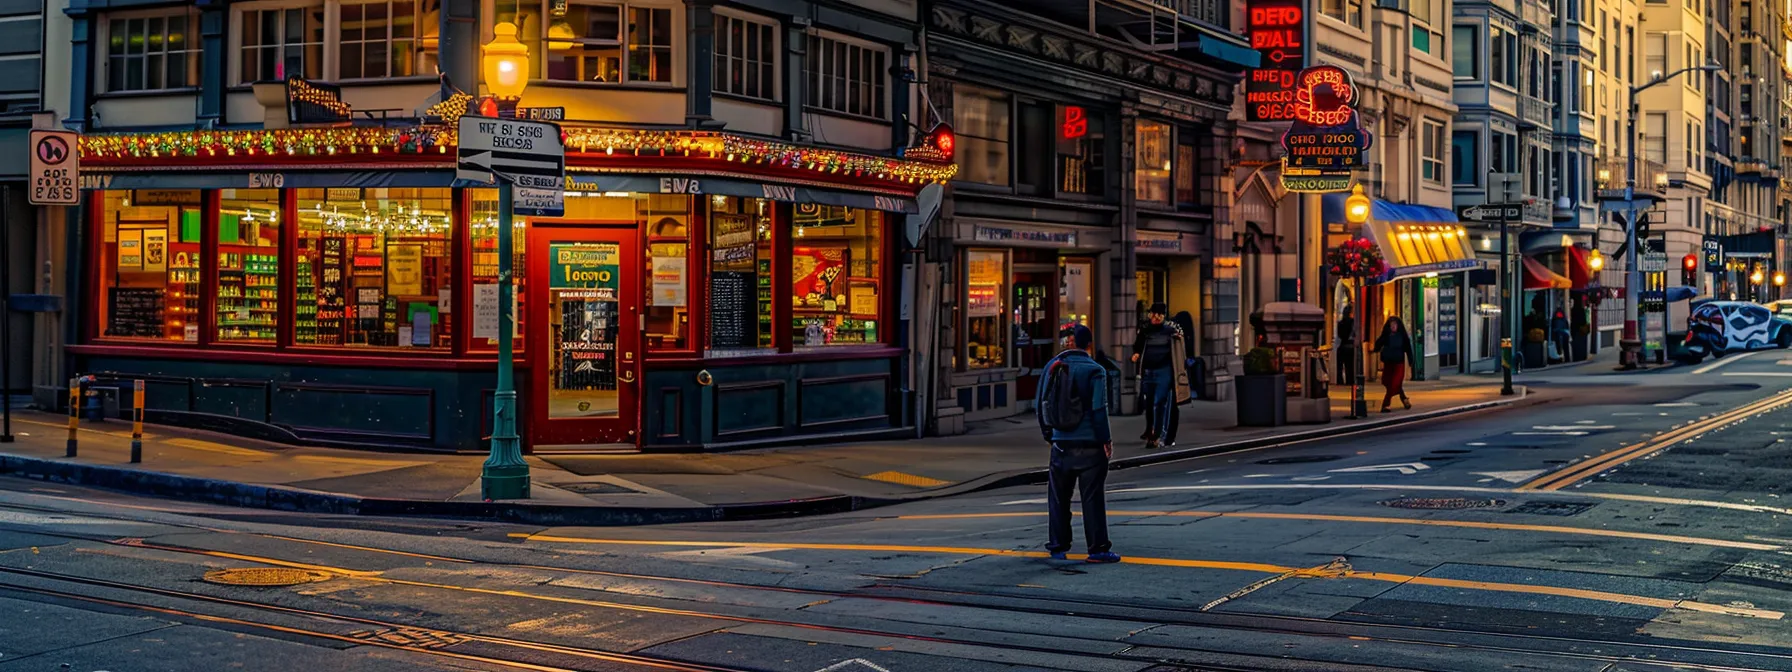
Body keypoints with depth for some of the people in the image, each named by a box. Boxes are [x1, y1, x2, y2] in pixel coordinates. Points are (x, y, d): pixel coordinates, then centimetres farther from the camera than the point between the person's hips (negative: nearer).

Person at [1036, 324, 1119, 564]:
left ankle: (1058, 546, 16)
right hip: (1089, 444, -4)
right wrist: (1106, 439, -5)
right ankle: (1098, 548, 0)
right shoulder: (1094, 370, -8)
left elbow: (1042, 405, 10)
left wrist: (1048, 434, 20)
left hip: (1061, 443, 4)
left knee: (1058, 497, 12)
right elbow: (1099, 409, -13)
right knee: (1092, 497, 0)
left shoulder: (1052, 366, 6)